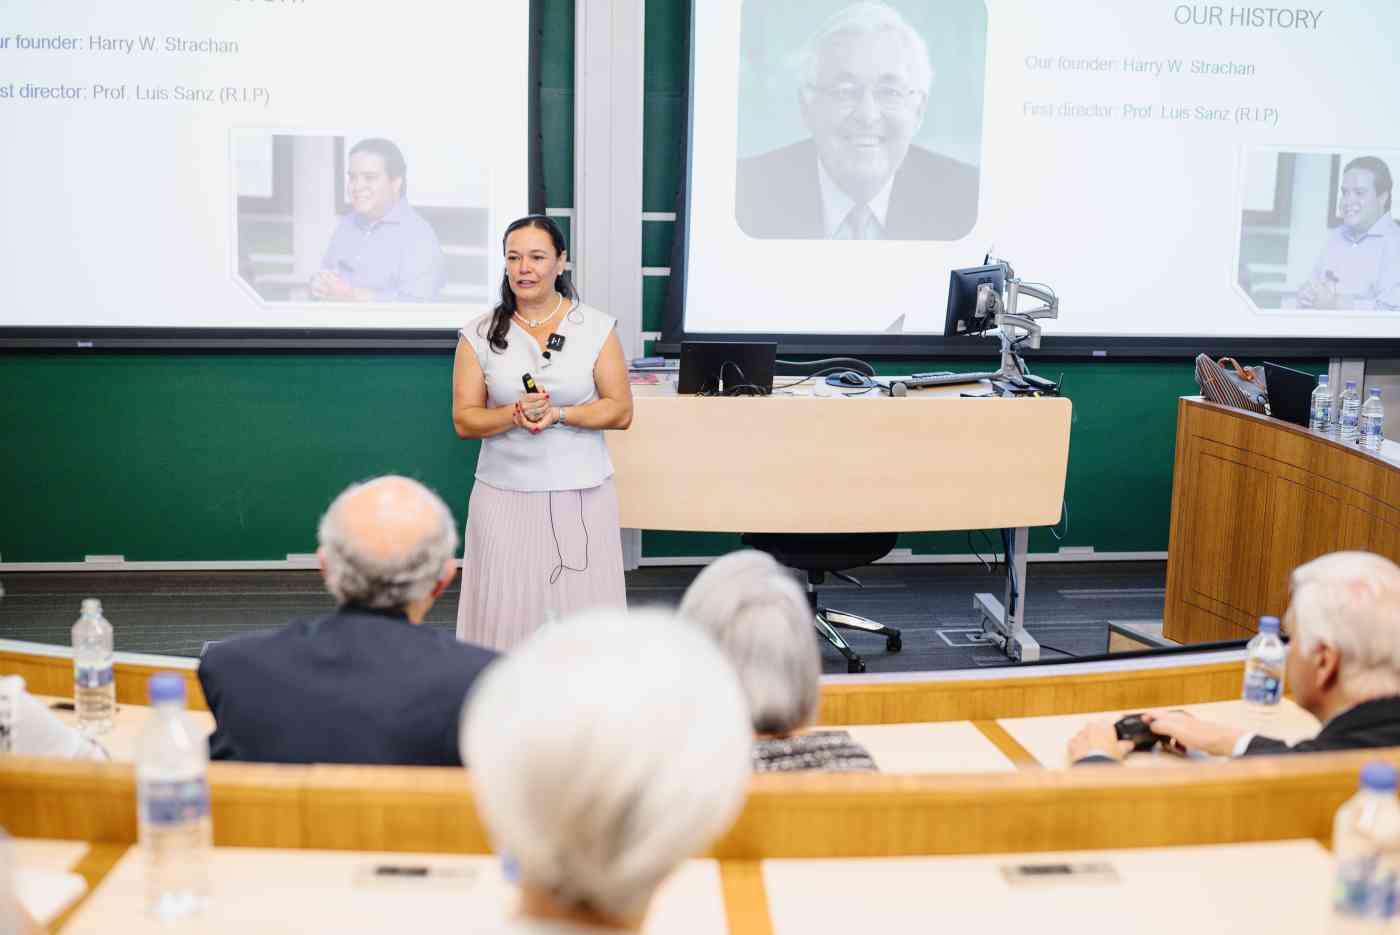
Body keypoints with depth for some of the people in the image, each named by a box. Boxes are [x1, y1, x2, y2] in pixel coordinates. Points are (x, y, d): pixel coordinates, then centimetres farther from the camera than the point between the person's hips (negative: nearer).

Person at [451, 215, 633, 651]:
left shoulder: (597, 328, 2)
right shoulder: (480, 334, 4)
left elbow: (621, 411, 1)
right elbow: (464, 420, 3)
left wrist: (559, 414, -15)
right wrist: (514, 415, -16)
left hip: (581, 493, 0)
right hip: (505, 494, 1)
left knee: (582, 609, -1)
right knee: (506, 607, 0)